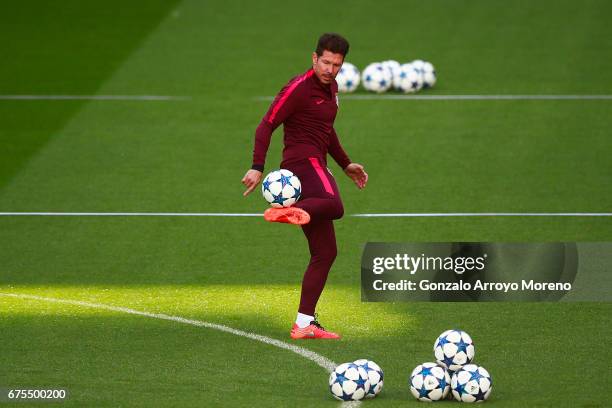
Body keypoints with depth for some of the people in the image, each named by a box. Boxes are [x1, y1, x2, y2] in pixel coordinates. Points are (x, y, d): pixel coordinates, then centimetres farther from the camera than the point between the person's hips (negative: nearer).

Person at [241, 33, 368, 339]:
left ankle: (304, 324, 9)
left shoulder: (331, 88, 20)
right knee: (334, 206, -41)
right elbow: (266, 126, -12)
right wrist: (257, 167, -22)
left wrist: (346, 165, 30)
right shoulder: (299, 88, -8)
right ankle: (289, 212, -62)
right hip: (303, 162, -9)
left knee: (325, 253, 7)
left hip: (316, 164, 9)